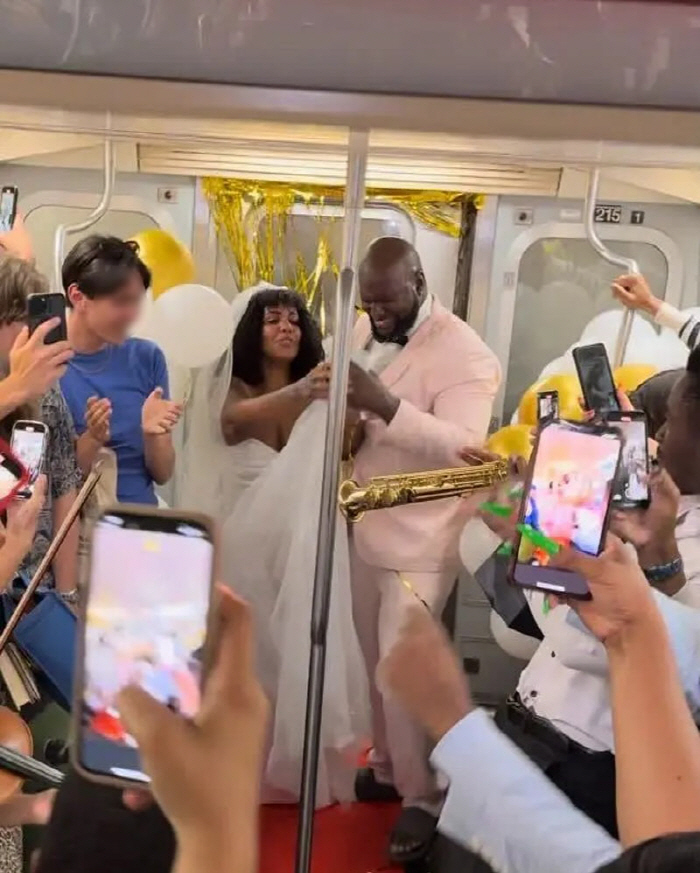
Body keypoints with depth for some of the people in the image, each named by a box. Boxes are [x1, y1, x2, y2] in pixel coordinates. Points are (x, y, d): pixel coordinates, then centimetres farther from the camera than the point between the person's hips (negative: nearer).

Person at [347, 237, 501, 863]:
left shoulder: (465, 355, -17)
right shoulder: (366, 329, 7)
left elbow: (465, 448, -28)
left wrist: (386, 406, -38)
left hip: (420, 541, -7)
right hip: (366, 528, 7)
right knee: (377, 664, 16)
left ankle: (424, 798, 16)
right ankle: (388, 767, 35)